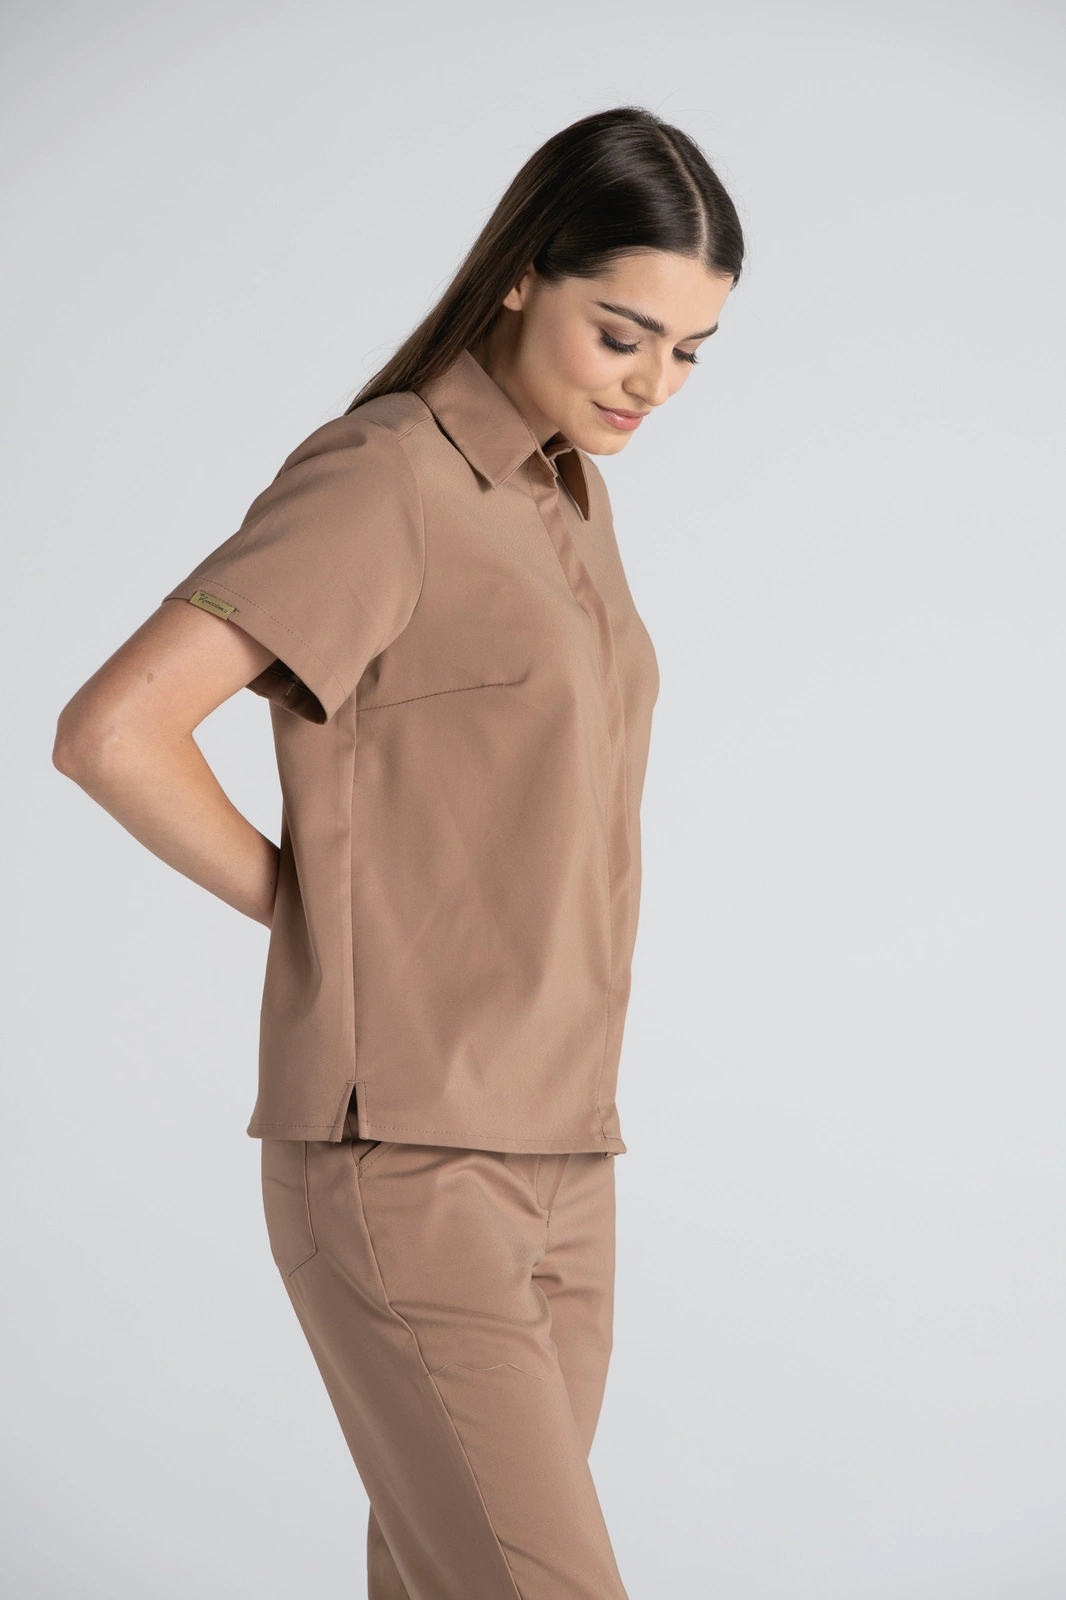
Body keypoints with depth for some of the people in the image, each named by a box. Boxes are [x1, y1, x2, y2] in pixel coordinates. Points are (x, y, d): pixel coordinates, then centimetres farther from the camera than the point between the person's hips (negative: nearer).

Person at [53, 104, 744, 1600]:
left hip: (549, 1162, 9)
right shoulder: (378, 479, -14)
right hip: (399, 1176, -9)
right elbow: (109, 733, -23)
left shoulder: (563, 497, 13)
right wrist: (313, 908, -8)